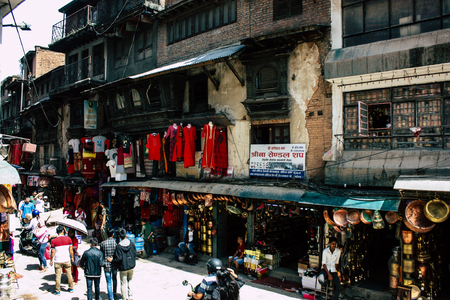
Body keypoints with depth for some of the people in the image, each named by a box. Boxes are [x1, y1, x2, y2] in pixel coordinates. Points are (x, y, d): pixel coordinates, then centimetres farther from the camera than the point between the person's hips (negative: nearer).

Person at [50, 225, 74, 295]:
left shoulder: (54, 241, -8)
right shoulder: (68, 239, -5)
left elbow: (53, 252, -6)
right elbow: (71, 249, -3)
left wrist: (51, 260, 7)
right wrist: (72, 257, 10)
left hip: (58, 261, -1)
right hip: (67, 260, 2)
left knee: (58, 276, 7)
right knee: (69, 274, 13)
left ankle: (57, 291, 15)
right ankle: (71, 288, 24)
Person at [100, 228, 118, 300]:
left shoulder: (103, 243, -10)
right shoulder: (116, 242, -11)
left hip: (106, 265, -1)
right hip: (114, 264, 1)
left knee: (109, 282, 5)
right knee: (114, 279, 24)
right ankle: (114, 292, 39)